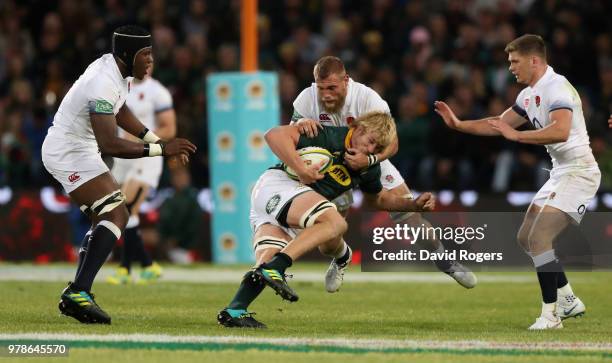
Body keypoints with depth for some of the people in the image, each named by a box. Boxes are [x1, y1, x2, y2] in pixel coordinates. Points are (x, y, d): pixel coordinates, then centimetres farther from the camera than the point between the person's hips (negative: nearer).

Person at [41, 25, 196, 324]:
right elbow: (110, 145, -31)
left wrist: (157, 140, 15)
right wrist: (160, 149, -28)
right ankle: (78, 292, -28)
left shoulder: (116, 70, 3)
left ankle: (77, 294, 10)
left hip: (77, 150, 10)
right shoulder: (104, 86, -28)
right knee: (116, 215, -18)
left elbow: (120, 113, 22)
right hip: (69, 153, -10)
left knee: (104, 219, 14)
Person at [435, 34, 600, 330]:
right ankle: (569, 301, 22)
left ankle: (551, 313, -14)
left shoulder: (557, 88, -19)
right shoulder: (529, 94, 13)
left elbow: (560, 131, -36)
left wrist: (516, 135, -34)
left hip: (578, 171, -11)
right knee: (527, 238, 14)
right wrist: (458, 124, 18)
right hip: (560, 173, 11)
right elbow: (499, 125, 25)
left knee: (539, 237, -19)